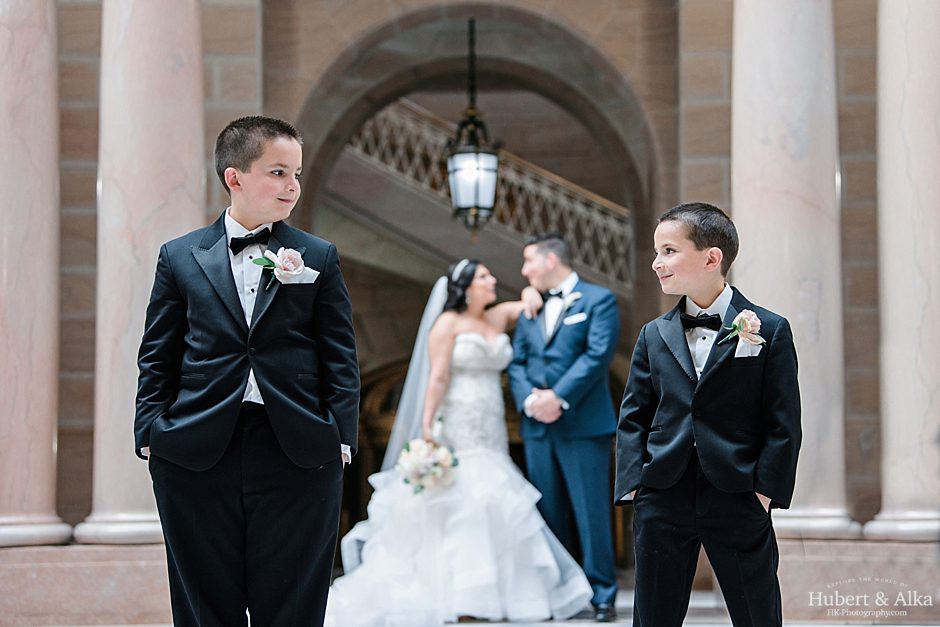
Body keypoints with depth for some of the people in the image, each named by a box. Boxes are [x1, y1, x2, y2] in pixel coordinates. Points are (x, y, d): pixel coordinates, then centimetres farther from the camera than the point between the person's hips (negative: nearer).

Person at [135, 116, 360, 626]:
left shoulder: (318, 258, 8)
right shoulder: (180, 258, 8)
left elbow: (340, 356, 7)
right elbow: (157, 356, 9)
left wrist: (341, 436, -2)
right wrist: (150, 431, 0)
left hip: (298, 452, 0)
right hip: (196, 451, 0)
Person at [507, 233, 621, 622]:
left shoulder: (598, 300, 1)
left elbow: (598, 354, -11)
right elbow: (517, 363, 12)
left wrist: (558, 397, -15)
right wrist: (529, 399, -7)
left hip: (583, 425, -6)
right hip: (538, 427, 6)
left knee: (591, 513, -6)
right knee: (548, 514, 7)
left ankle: (602, 595, -1)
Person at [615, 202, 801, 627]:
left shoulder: (769, 331, 0)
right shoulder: (654, 336, 11)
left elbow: (784, 422, -2)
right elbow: (633, 418, 10)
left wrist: (765, 491, -9)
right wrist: (634, 484, -2)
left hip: (737, 501, -3)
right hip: (662, 501, 3)